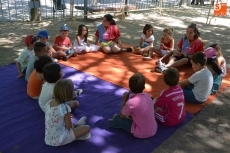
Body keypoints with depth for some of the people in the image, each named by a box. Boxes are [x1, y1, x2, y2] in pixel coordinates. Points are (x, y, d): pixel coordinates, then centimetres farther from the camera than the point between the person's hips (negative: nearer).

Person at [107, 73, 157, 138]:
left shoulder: (131, 102, -24)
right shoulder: (147, 96, -6)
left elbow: (122, 116, -5)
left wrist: (124, 101, 2)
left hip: (141, 133, -6)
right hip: (153, 129, 6)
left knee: (117, 118, 8)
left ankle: (115, 122, 38)